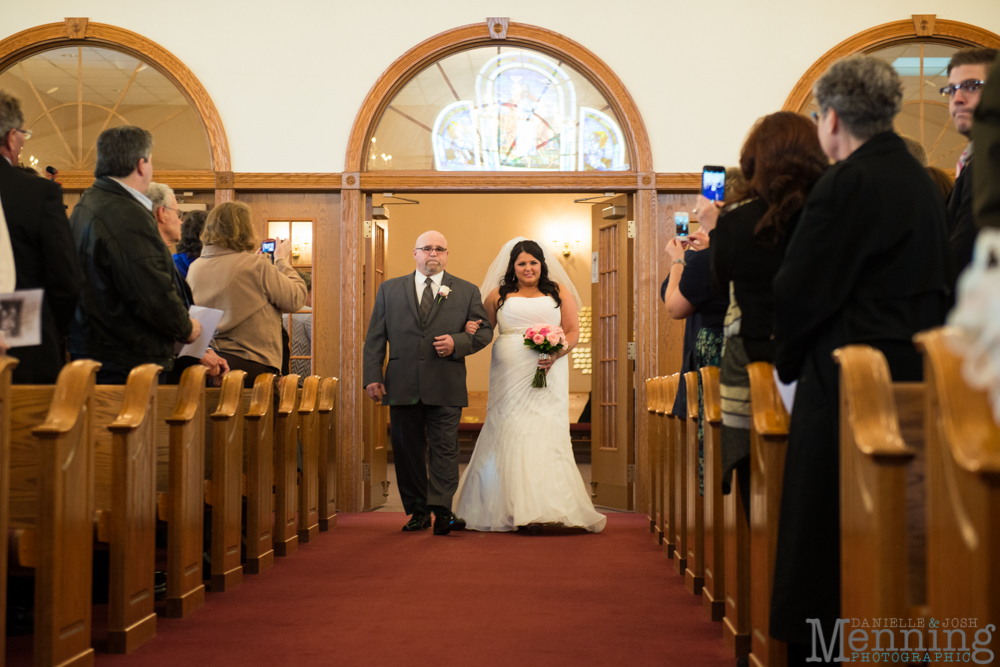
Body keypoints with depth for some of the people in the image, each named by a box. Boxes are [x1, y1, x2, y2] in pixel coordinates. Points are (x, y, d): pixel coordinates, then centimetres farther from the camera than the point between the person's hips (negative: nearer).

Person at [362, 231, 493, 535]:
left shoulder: (467, 291, 9)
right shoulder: (389, 289, 12)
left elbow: (485, 330, 9)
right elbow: (375, 337, 9)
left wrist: (457, 343, -10)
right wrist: (373, 376, 0)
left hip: (446, 387, -1)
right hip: (402, 385, 2)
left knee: (444, 449, -4)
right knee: (407, 451, 5)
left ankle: (442, 511, -4)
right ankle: (418, 512, 14)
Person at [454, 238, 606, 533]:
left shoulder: (559, 292, 12)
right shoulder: (499, 295, 14)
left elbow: (573, 331, 7)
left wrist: (557, 354, -11)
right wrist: (472, 329, -4)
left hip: (547, 375, -1)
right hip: (509, 374, 1)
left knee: (543, 435, -8)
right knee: (510, 434, -5)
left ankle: (540, 509, -8)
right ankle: (515, 508, -4)